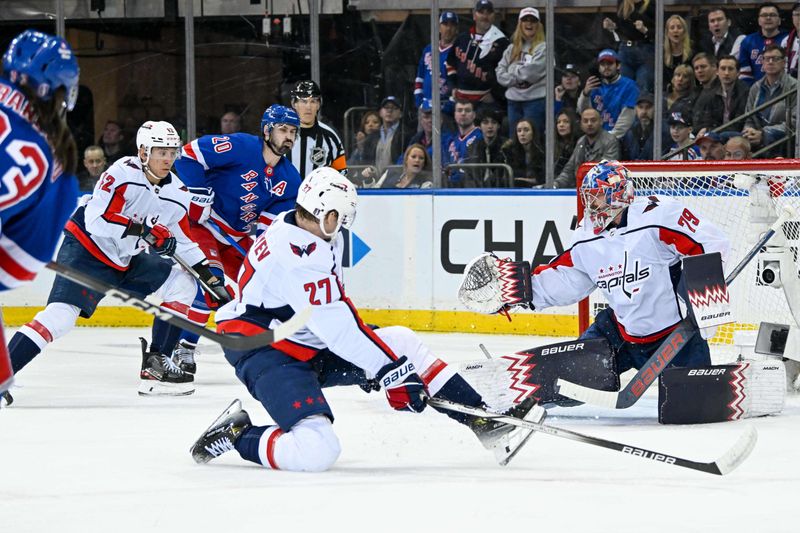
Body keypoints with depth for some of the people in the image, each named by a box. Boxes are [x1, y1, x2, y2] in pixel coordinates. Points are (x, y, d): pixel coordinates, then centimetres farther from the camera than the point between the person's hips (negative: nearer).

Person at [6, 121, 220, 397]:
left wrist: (210, 276, 5)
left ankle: (156, 363, 2)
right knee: (62, 314, -24)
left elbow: (183, 242, 13)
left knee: (182, 282, 1)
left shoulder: (177, 194, 2)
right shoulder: (122, 173, -19)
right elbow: (97, 220, -28)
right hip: (86, 250, -8)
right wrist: (145, 230, -32)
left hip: (126, 261, 8)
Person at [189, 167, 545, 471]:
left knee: (401, 342, 8)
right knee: (316, 451, -27)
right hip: (265, 356, -11)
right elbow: (332, 325, -27)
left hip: (311, 347, 11)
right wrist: (389, 369, -24)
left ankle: (485, 423, 10)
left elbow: (335, 306, 21)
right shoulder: (294, 252, -26)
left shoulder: (322, 239, 8)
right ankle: (235, 435, -3)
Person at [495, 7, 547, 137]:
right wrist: (516, 80, -9)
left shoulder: (543, 48, -3)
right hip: (513, 100, 6)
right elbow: (500, 73, 7)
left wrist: (513, 73, 1)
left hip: (535, 100, -6)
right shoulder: (512, 48, 13)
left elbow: (531, 72, -13)